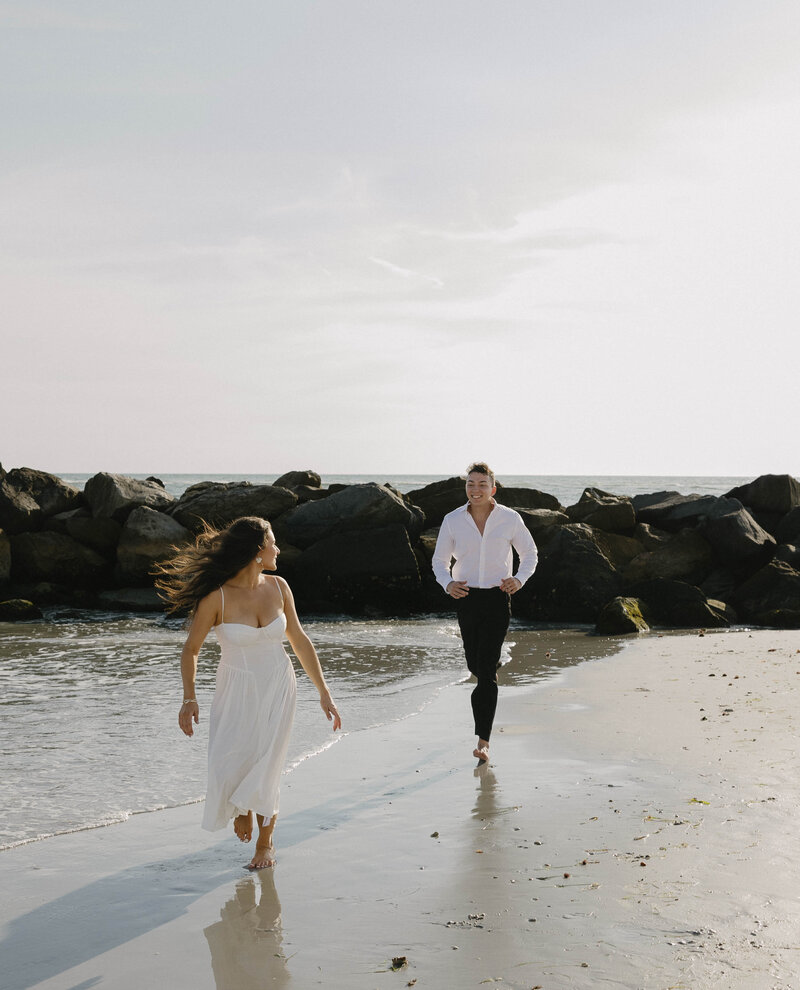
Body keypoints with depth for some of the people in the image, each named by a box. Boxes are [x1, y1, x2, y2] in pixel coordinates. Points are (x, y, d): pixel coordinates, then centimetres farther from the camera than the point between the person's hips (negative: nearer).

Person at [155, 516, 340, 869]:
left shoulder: (277, 587, -7)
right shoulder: (216, 597, -18)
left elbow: (299, 641, 3)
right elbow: (191, 648, -6)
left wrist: (324, 693, 5)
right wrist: (189, 698, -9)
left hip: (277, 687, 2)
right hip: (236, 689, -2)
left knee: (265, 769, -1)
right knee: (228, 768, -4)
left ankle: (265, 843, 24)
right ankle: (241, 808, 35)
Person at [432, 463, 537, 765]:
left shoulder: (510, 519, -4)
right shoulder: (452, 520, -1)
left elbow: (530, 554, 9)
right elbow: (439, 560, 8)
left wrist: (519, 579, -9)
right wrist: (448, 584, -12)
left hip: (497, 598, -3)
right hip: (466, 598, 3)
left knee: (485, 670, -12)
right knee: (475, 666, 15)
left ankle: (483, 741, -12)